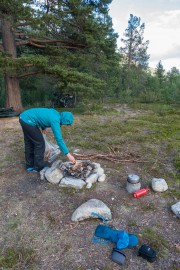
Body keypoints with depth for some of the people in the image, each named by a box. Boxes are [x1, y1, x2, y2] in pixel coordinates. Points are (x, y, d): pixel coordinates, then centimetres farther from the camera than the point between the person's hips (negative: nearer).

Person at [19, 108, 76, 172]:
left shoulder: (55, 113, 5)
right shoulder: (55, 120, -20)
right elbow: (59, 139, -26)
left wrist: (43, 127, 18)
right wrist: (68, 154, -26)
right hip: (28, 121, -10)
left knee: (29, 143, 19)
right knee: (40, 144, 1)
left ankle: (30, 165, 33)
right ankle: (39, 167, 13)